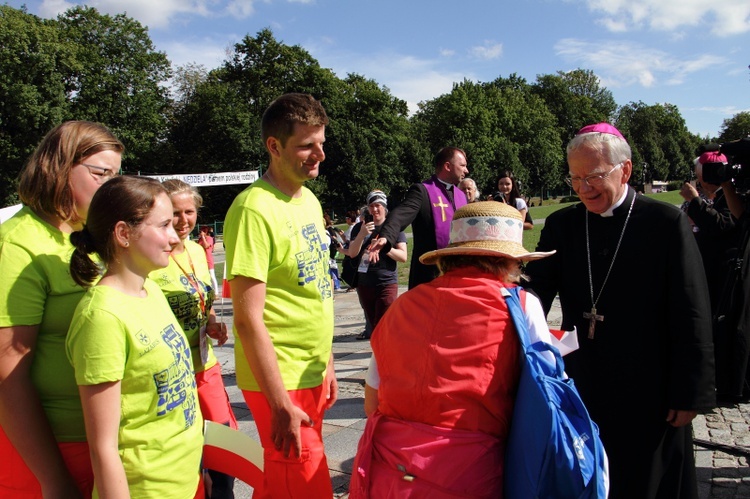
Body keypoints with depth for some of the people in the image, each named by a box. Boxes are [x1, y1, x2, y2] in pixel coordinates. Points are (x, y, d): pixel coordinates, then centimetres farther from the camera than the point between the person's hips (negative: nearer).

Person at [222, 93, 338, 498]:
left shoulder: (309, 199, 7)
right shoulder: (255, 210, -19)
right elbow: (248, 320, -20)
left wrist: (327, 361, 15)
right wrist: (281, 405, -18)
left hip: (312, 373, 8)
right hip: (280, 382, -7)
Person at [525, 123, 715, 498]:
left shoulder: (667, 223, -8)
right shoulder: (561, 225, 2)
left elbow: (691, 316, -8)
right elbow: (537, 289, -8)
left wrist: (689, 394, -8)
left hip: (648, 397, -3)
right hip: (580, 391, 3)